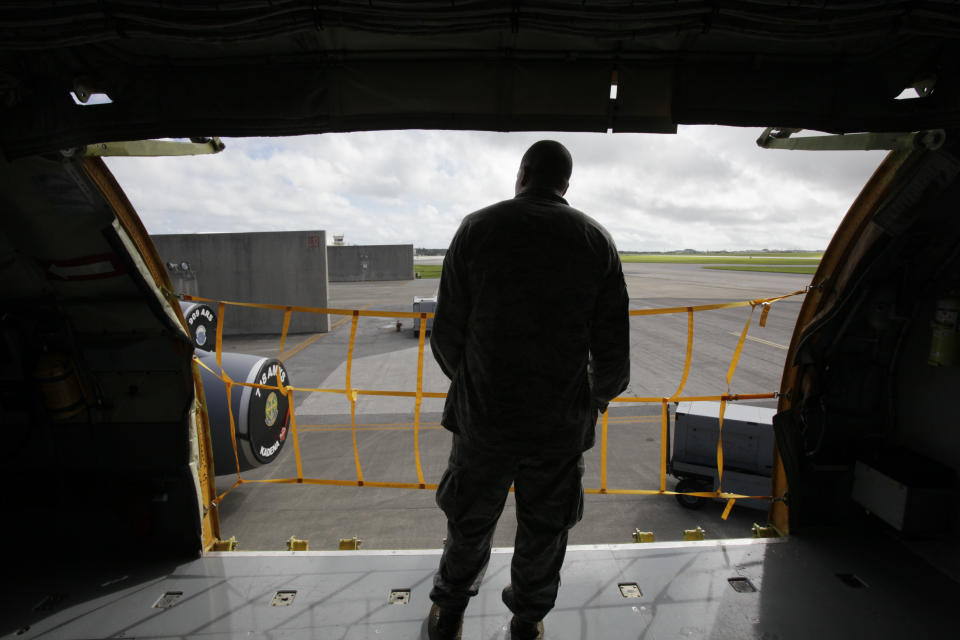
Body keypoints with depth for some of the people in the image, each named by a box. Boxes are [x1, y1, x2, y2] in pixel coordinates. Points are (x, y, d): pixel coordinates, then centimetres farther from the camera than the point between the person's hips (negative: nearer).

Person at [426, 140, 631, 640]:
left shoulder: (477, 228, -7)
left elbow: (446, 331, -6)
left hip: (485, 413, 0)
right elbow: (613, 346, -3)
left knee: (470, 521, 21)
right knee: (544, 527, 22)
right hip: (562, 421, 1)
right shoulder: (596, 240, -3)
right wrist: (602, 394, 17)